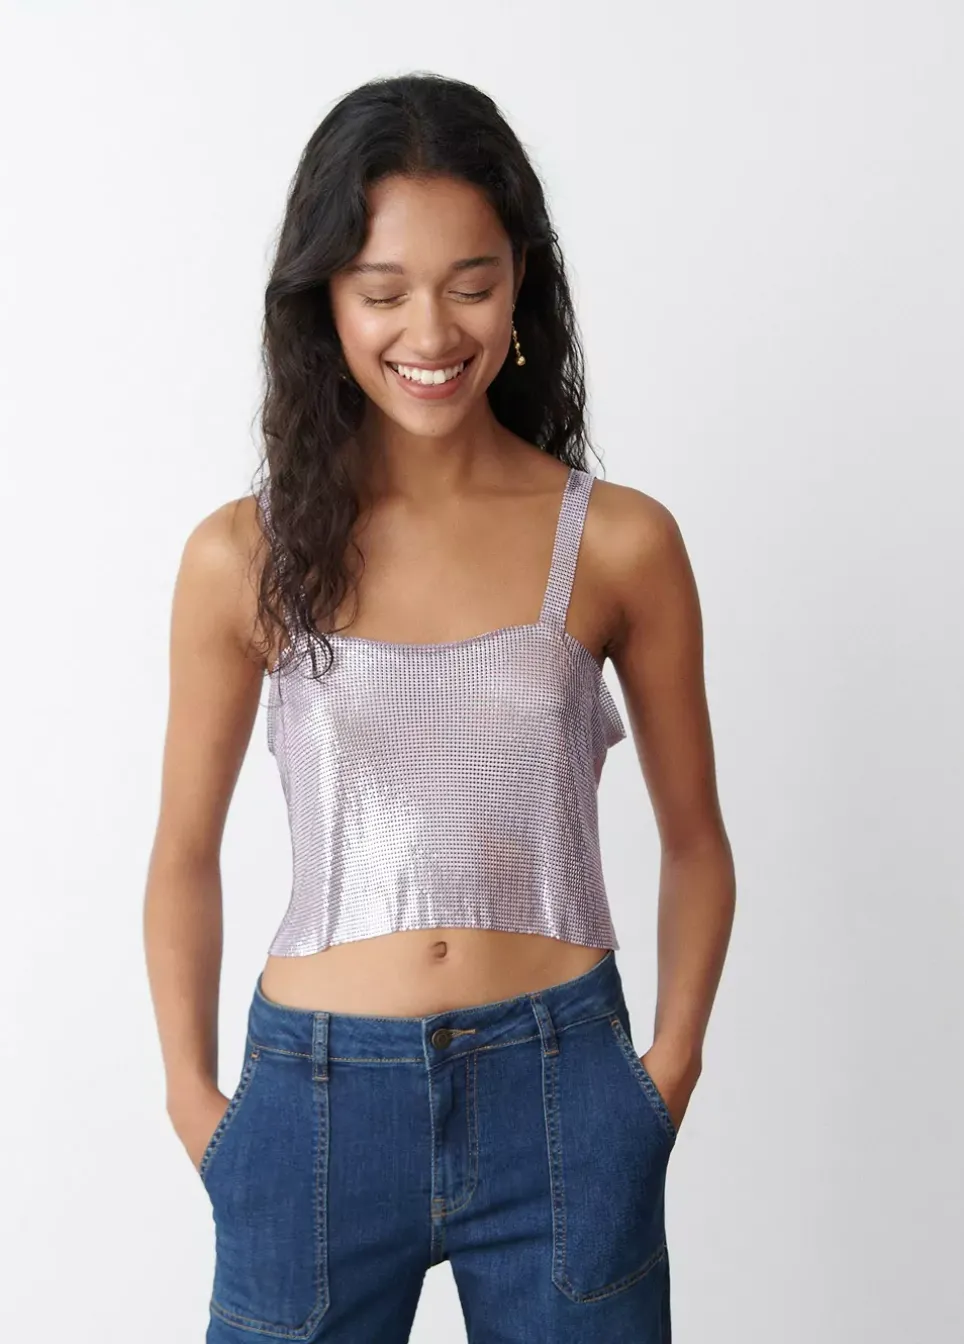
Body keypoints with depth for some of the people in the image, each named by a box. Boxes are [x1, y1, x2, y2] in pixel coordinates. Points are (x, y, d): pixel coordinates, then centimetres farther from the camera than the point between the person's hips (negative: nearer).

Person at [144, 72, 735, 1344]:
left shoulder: (621, 543, -5)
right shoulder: (244, 556, -5)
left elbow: (695, 837, 5)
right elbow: (185, 854, 5)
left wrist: (670, 1069, -2)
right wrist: (193, 1096, 0)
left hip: (560, 1097, 0)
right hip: (315, 1100, 0)